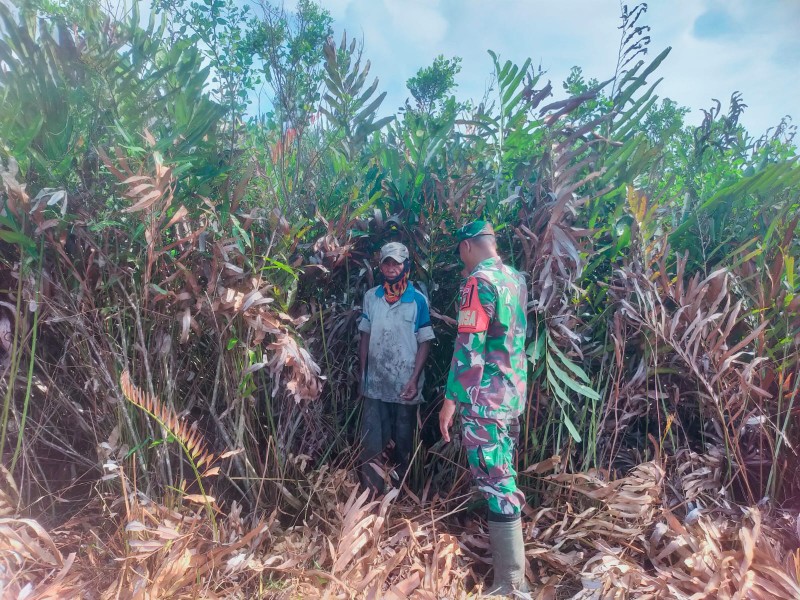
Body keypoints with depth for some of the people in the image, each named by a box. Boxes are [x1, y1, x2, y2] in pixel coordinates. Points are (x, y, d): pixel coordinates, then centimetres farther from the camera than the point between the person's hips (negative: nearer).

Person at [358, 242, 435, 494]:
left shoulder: (418, 300, -5)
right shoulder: (371, 297, 4)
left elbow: (424, 342, -4)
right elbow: (365, 336, 8)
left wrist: (414, 379, -12)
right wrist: (362, 373, 5)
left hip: (405, 383, -2)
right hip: (375, 383, 2)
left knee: (404, 441, 13)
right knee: (370, 444, 4)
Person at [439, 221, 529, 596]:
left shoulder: (479, 282, -16)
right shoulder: (515, 278, 10)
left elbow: (469, 348, -21)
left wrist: (451, 399, -17)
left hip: (486, 400, -9)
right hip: (513, 393, 9)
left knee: (496, 487, -1)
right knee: (503, 478, 23)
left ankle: (510, 584, 11)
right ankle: (511, 566, 42)